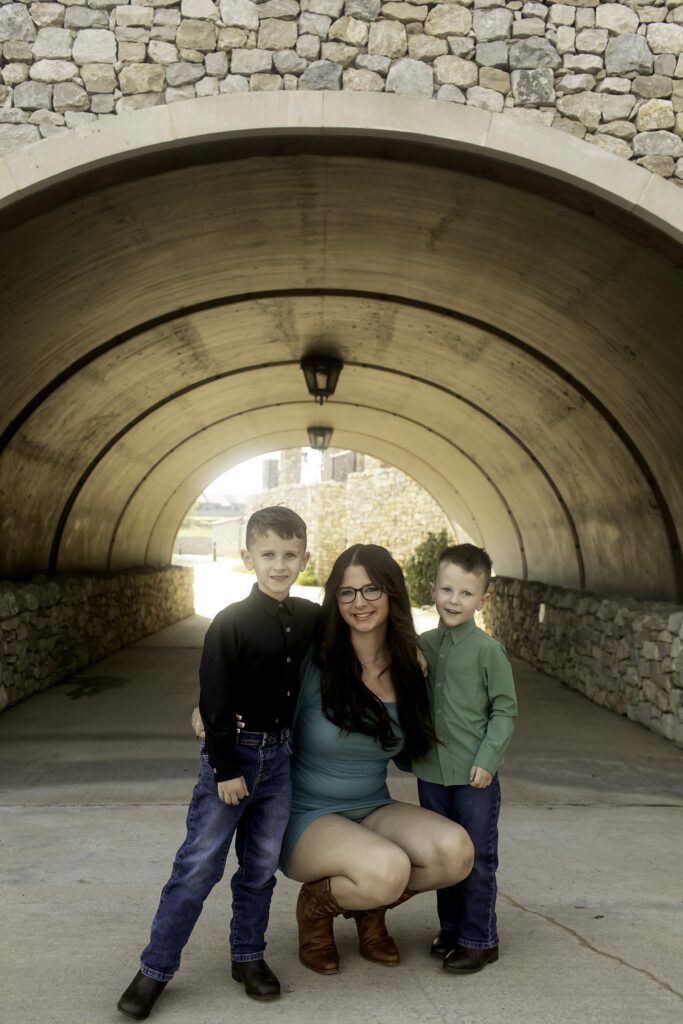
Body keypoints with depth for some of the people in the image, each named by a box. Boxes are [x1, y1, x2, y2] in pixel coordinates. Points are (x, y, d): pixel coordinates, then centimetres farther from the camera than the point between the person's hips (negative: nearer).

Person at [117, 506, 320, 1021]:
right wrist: (225, 768, -13)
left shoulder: (311, 618, 1)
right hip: (234, 752, -4)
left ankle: (248, 955, 29)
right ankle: (155, 968, 12)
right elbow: (215, 701, -13)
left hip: (280, 755, 4)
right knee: (199, 863, -1)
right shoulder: (231, 623, -13)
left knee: (262, 863, 12)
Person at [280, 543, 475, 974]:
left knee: (456, 850, -23)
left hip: (374, 810, 5)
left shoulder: (409, 669, 0)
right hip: (307, 818, -5)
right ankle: (317, 904, 2)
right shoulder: (312, 663, -14)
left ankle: (371, 907, 8)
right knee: (388, 869, -34)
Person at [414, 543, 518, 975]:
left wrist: (488, 757, -14)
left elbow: (505, 710, -8)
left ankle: (479, 939, 19)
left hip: (475, 775, -5)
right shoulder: (422, 645, 3)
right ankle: (451, 928, 32)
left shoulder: (487, 649, -10)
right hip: (431, 772, 5)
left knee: (477, 858, 5)